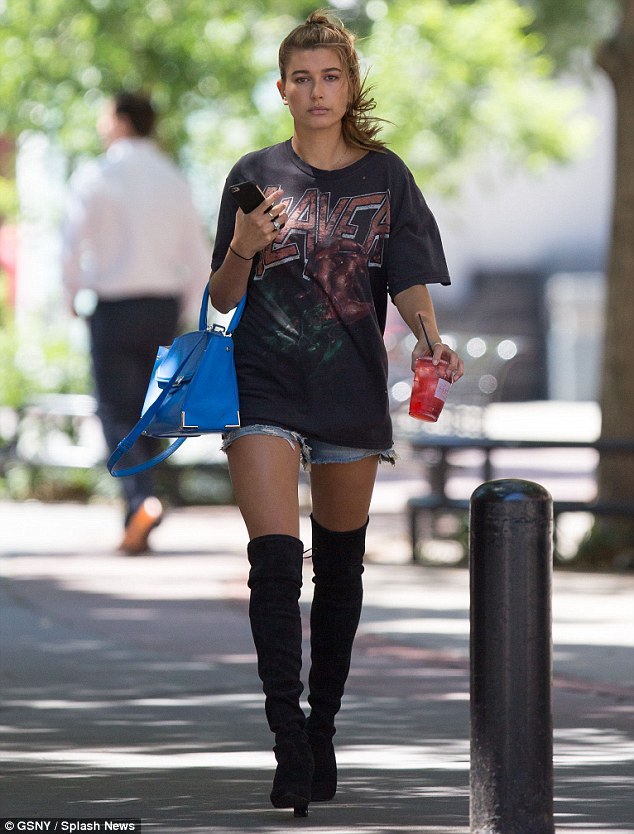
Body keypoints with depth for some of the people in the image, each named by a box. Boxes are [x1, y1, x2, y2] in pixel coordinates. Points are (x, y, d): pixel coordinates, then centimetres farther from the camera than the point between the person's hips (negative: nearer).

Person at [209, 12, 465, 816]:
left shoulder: (385, 175, 5)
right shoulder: (257, 174, 4)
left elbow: (410, 281, 0)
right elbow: (223, 299, 6)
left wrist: (429, 337, -20)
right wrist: (242, 250, -14)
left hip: (351, 388, 2)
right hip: (265, 385, -1)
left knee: (340, 564, 10)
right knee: (274, 561, -15)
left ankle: (323, 729, 24)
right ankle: (289, 748, -17)